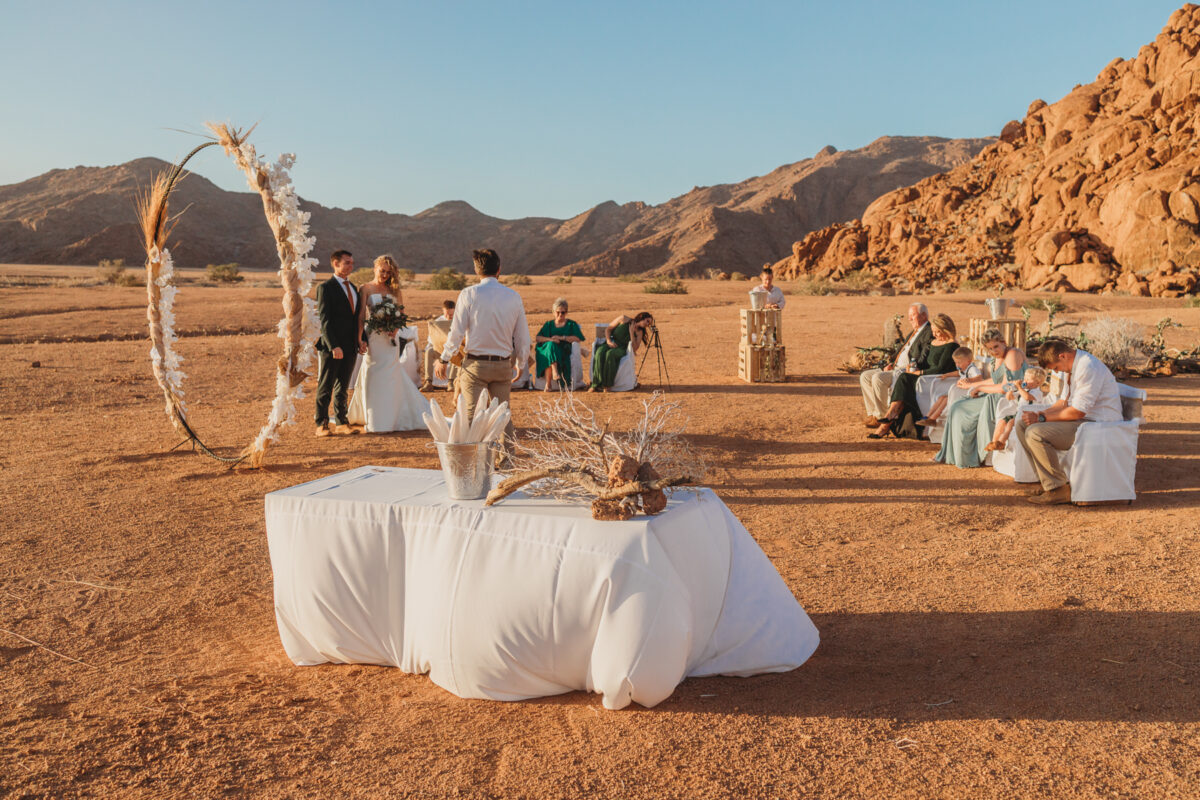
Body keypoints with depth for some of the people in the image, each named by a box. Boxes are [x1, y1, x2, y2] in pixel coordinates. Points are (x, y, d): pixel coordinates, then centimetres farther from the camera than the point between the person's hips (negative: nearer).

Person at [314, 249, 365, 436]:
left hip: (351, 347, 6)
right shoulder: (325, 288, -8)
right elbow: (324, 319, -13)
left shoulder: (353, 288, 15)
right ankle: (322, 424, 10)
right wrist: (333, 346, -20)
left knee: (342, 387, 13)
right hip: (331, 347, -6)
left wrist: (360, 341, 6)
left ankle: (341, 422, 20)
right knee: (325, 387, 3)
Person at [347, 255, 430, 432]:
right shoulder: (366, 289, 1)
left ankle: (384, 420, 10)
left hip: (390, 339, 2)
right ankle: (373, 419, 12)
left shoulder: (394, 290, 10)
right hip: (372, 337, -2)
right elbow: (361, 316, -5)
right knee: (372, 377, 1)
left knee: (387, 376, 1)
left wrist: (395, 328, -9)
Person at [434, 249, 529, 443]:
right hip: (504, 364, 3)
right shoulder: (513, 296, 2)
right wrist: (521, 363, 22)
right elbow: (522, 335, 8)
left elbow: (457, 332, -7)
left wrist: (443, 360, 5)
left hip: (475, 363, -3)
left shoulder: (469, 294, -8)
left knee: (473, 414, 0)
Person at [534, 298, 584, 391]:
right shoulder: (549, 324, 24)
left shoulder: (571, 324, 18)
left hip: (564, 351, -1)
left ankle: (548, 384, -37)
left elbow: (578, 338, -1)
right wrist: (549, 339, -10)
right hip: (549, 350, 1)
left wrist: (562, 338, -11)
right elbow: (538, 338, 10)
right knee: (551, 345, -37)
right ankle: (555, 371, -51)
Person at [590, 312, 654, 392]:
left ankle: (607, 385, -34)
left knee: (610, 353, -37)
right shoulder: (624, 319, 4)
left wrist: (631, 332, -10)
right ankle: (596, 384, -36)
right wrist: (608, 341, -9)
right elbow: (608, 329, 8)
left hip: (621, 349, 0)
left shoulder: (639, 332, 6)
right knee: (600, 353, -35)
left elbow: (634, 349, -6)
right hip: (610, 344, 1)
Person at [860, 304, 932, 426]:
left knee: (878, 378, -29)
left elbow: (924, 361, -18)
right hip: (896, 369, 10)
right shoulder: (913, 333, 24)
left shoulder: (929, 333, -8)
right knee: (865, 376, 0)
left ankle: (882, 416, -18)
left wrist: (906, 370, -21)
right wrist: (891, 364, 7)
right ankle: (873, 413, -3)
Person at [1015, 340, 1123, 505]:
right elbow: (1067, 401, 20)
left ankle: (1058, 489, -17)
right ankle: (1046, 480, 5)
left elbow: (1077, 411, -23)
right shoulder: (1077, 365, 13)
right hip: (1083, 421, 11)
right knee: (1022, 425, 5)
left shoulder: (1088, 368, -20)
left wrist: (1042, 418, -15)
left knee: (1035, 433, -27)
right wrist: (1040, 414, 4)